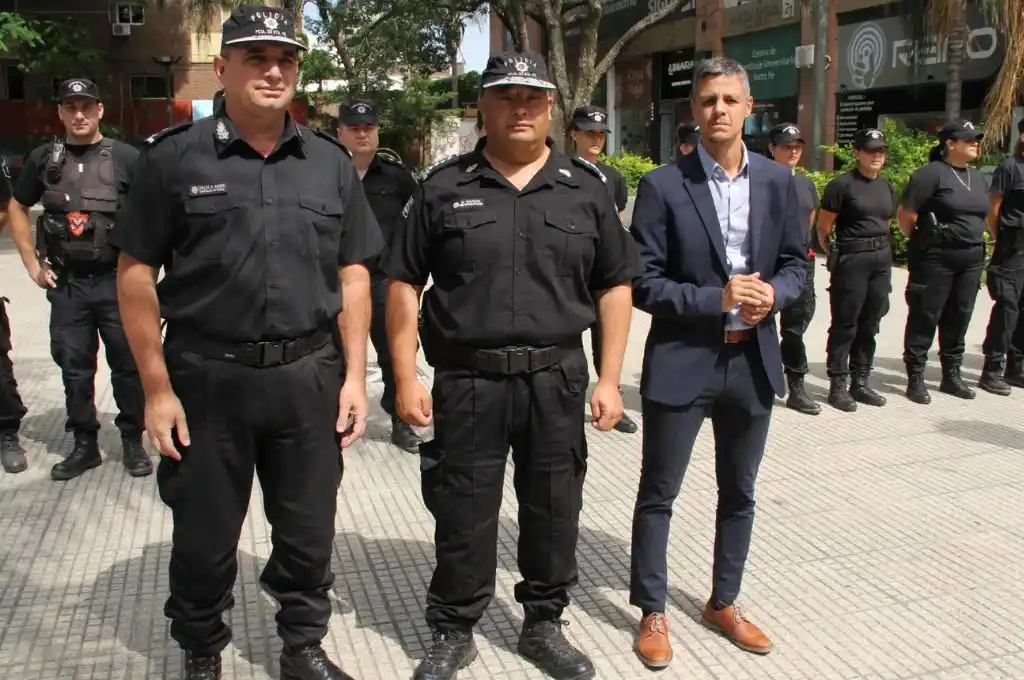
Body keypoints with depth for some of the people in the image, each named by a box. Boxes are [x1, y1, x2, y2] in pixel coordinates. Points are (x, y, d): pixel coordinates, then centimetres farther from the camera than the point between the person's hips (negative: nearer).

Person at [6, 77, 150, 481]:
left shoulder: (125, 157, -2)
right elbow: (17, 210, 17)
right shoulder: (43, 159, 7)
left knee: (127, 364, 3)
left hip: (117, 280, -3)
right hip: (66, 283, 3)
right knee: (73, 366, 9)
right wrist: (33, 265, 9)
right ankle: (84, 444, 22)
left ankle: (132, 441, 17)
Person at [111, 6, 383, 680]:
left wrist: (355, 375, 2)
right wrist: (158, 388, -6)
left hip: (309, 377, 2)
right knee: (204, 536, 12)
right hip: (206, 377, -2)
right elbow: (136, 272, -2)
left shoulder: (331, 162, 6)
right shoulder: (175, 157, -3)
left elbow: (352, 274, 8)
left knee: (309, 530, 13)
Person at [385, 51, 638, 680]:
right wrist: (407, 377, -3)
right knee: (463, 513, 8)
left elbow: (615, 286, 6)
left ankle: (544, 625, 33)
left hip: (558, 378, 2)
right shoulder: (444, 187, 1)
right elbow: (404, 283, 3)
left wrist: (610, 379, 0)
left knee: (554, 510, 12)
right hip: (467, 379, -1)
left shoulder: (586, 187, 5)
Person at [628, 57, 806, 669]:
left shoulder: (778, 181, 3)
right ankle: (653, 612, 25)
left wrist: (773, 293, -12)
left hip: (753, 361, 4)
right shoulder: (664, 186, -9)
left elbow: (797, 263, 9)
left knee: (739, 494, 17)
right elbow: (643, 283, -11)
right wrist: (716, 299, -21)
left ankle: (724, 603, 36)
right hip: (682, 362, -4)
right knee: (658, 496, 7)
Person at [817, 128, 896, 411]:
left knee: (869, 324, 11)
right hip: (851, 260, -7)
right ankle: (838, 386, 5)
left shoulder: (887, 187, 13)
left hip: (882, 260, 7)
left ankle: (860, 382, 21)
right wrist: (835, 253, -5)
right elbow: (823, 227, -6)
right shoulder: (842, 185, -8)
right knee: (845, 324, -2)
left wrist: (882, 249, 15)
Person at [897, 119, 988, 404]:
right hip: (936, 259, -7)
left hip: (971, 259, 7)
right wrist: (924, 241, 1)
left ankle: (951, 375, 23)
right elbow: (905, 215, -12)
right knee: (925, 318, -2)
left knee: (958, 318, 12)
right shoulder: (931, 174, -10)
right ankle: (915, 378, 3)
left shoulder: (978, 178, 14)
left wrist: (974, 241, 15)